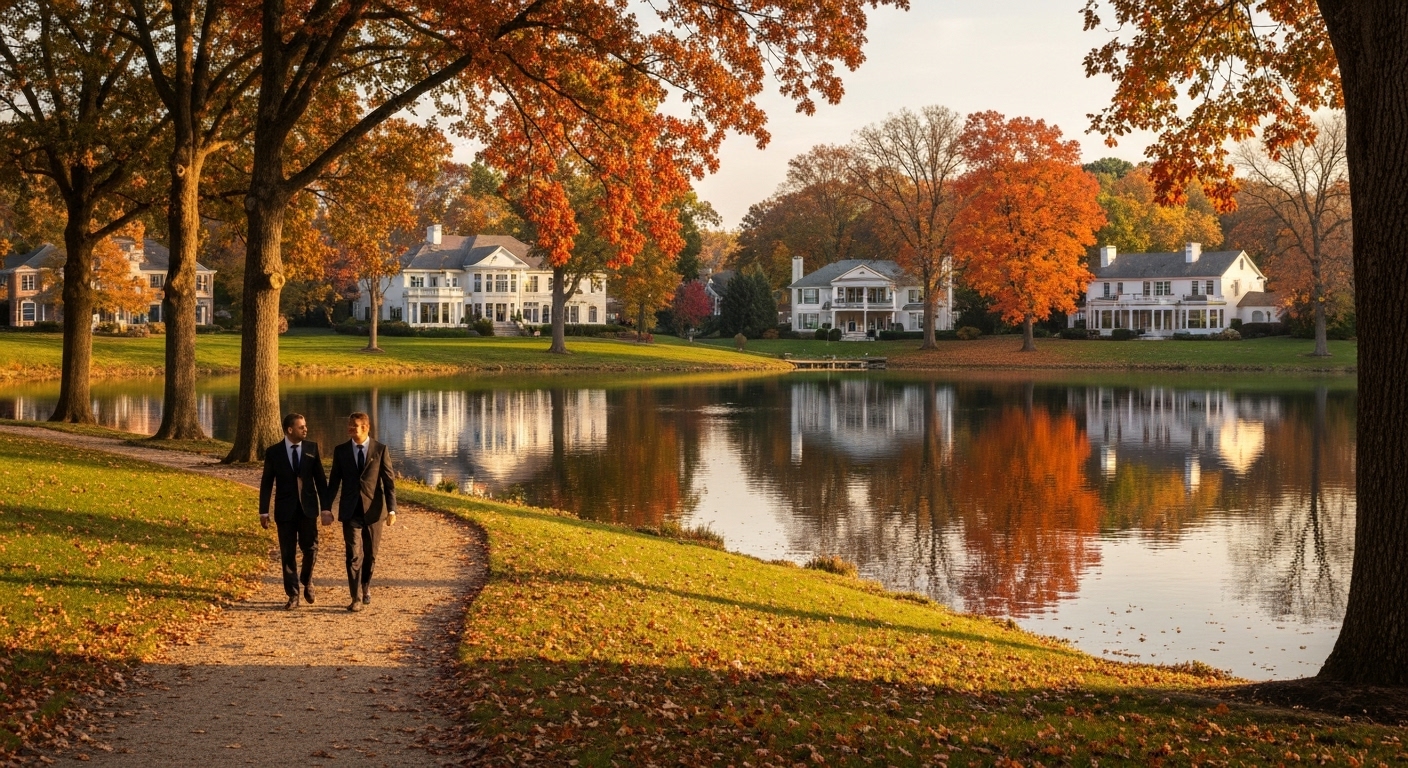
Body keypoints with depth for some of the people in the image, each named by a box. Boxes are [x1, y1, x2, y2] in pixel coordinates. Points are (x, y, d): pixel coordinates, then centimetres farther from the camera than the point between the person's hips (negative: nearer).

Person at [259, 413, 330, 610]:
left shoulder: (312, 448, 2)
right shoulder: (273, 452, -2)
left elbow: (320, 478, 5)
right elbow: (266, 483, 1)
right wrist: (264, 511, -2)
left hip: (308, 508, 1)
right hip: (285, 510, -1)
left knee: (310, 548, -2)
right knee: (288, 554, 3)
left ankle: (307, 581, 26)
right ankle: (293, 595, 11)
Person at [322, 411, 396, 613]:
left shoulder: (380, 450, -1)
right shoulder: (340, 451, 4)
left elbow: (389, 481, -2)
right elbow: (334, 481, 8)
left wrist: (392, 509, -9)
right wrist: (326, 507, 2)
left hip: (373, 510, 0)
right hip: (350, 511, 0)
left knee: (370, 554, 10)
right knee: (354, 555, -8)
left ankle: (365, 587, 34)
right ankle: (357, 598, -4)